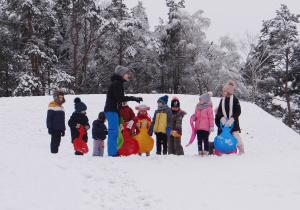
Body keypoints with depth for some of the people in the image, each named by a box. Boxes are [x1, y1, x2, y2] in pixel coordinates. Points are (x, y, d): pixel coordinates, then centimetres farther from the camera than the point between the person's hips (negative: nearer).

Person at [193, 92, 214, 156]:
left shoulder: (208, 108, -3)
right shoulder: (197, 108, 16)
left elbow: (211, 117, -6)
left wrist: (211, 126, -11)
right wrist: (194, 118, 1)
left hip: (205, 127, -6)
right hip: (198, 127, 6)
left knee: (205, 139, -2)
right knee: (199, 140, 8)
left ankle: (205, 151, 3)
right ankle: (200, 151, 14)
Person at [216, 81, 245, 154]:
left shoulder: (234, 99, -6)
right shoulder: (222, 100, 10)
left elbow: (238, 111, -10)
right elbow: (219, 111, 6)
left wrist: (232, 119, -23)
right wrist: (222, 117, -14)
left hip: (233, 121, -5)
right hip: (224, 121, 5)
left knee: (235, 134, -6)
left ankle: (241, 148, 6)